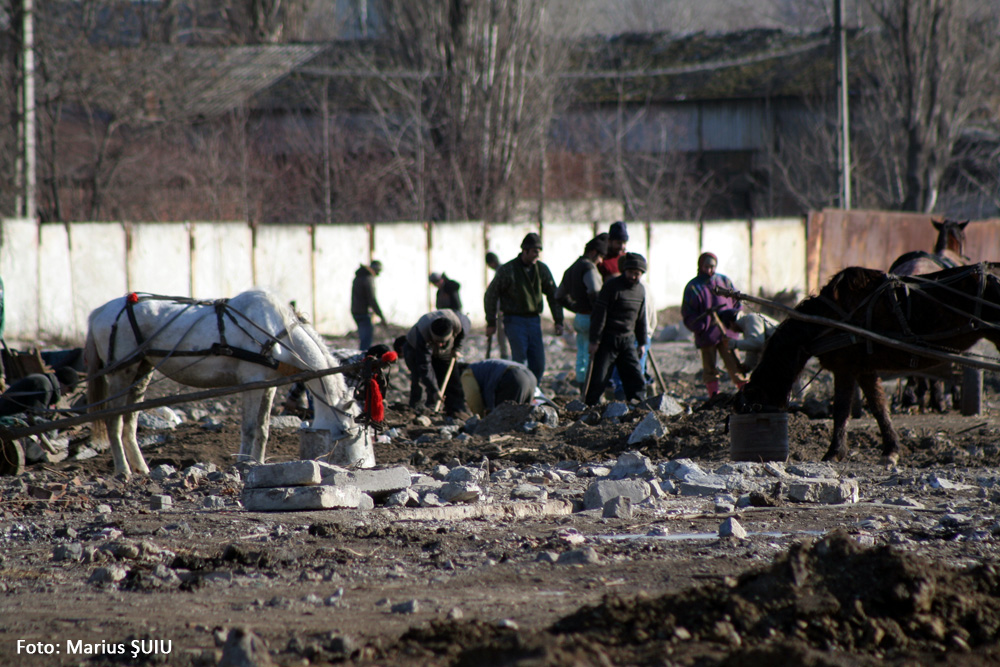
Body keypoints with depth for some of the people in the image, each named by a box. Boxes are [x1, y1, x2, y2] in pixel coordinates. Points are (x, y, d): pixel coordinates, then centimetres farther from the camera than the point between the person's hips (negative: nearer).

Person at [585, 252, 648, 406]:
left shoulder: (640, 290, 9)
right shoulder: (612, 286, -10)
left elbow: (641, 318, 20)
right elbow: (599, 314, -13)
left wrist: (641, 342, 20)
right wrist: (594, 340, -17)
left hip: (628, 340, 5)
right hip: (608, 340, -5)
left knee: (636, 379, 1)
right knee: (599, 378, -5)